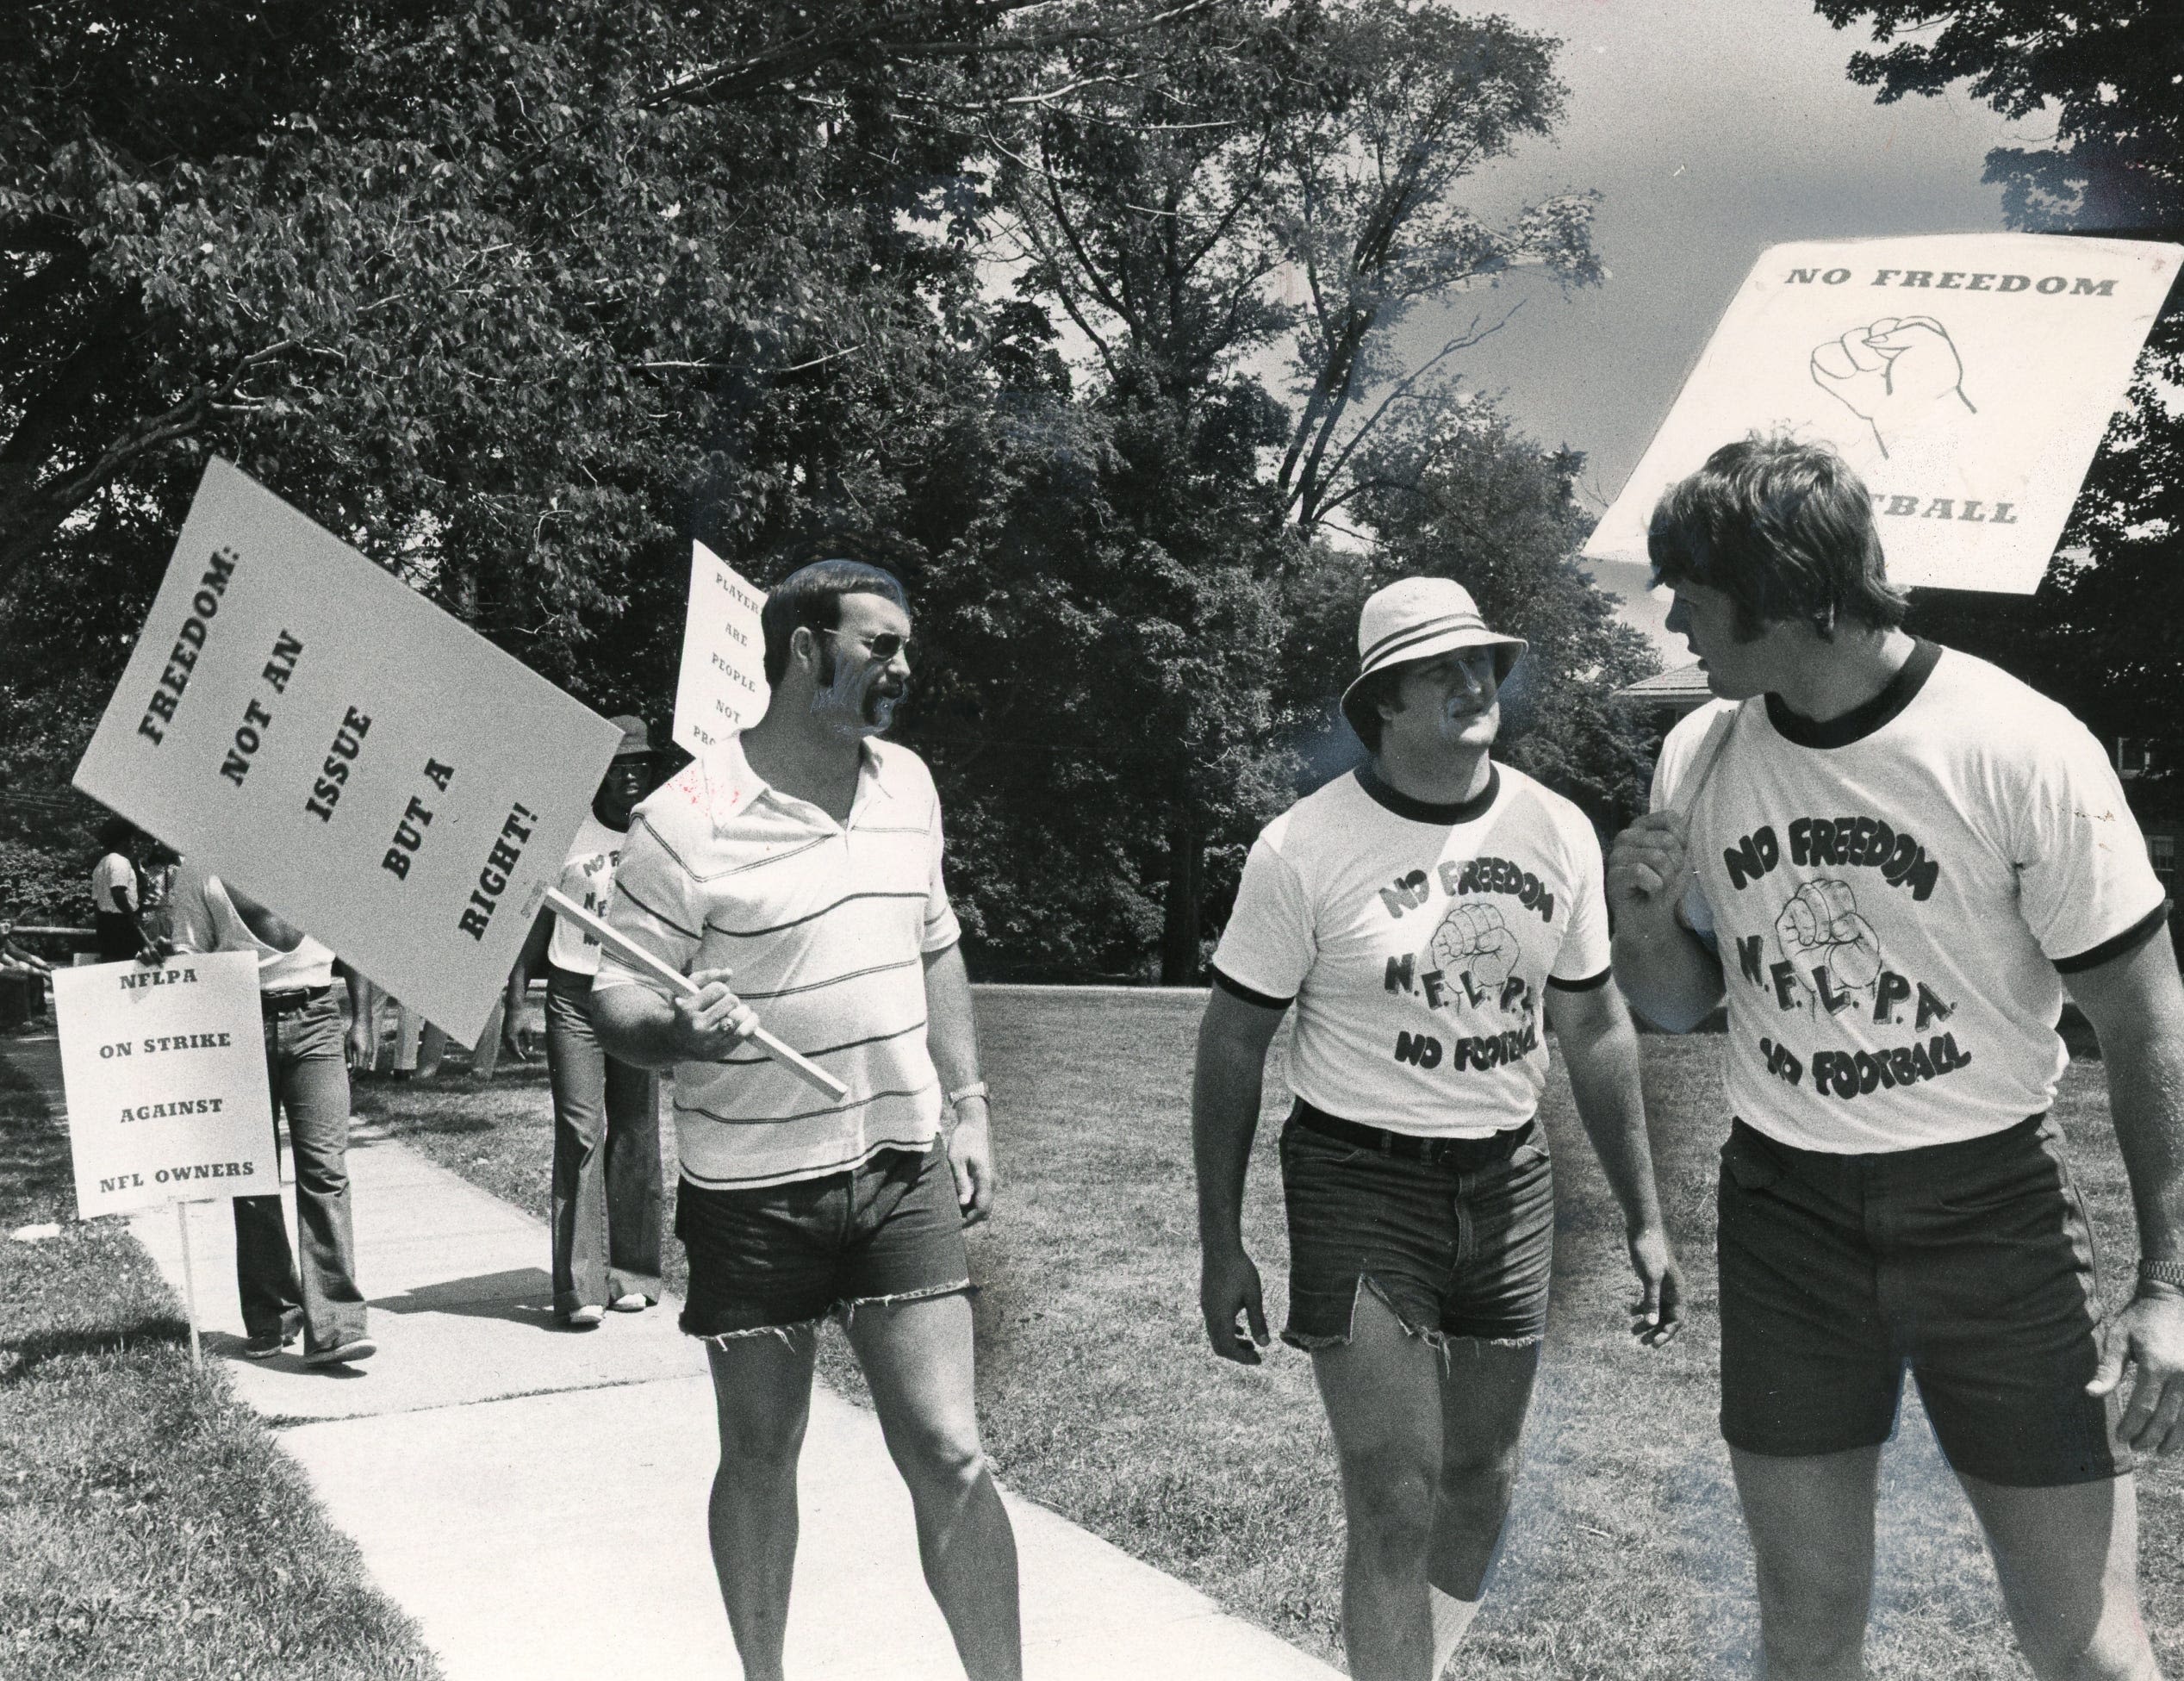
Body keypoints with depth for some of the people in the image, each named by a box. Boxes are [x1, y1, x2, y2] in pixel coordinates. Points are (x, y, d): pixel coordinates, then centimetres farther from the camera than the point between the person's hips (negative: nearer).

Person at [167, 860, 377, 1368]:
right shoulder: (198, 870, 3)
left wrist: (361, 1020, 11)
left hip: (313, 1023, 0)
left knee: (325, 1168, -11)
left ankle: (332, 1326, -13)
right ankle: (271, 1316, 21)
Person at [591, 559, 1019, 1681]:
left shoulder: (906, 784, 7)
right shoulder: (687, 821, -12)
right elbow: (615, 1001, -9)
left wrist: (966, 1105, 14)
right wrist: (680, 1032, -31)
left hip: (902, 1173, 4)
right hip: (753, 1193, -3)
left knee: (947, 1456, -2)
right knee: (760, 1456, 12)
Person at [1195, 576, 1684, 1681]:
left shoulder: (1557, 832, 2)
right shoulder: (1305, 848, -11)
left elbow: (1593, 1027, 10)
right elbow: (1233, 1042, -5)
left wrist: (1644, 1218, 8)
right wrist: (1220, 1246, -6)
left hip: (1508, 1182, 5)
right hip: (1360, 1185, -4)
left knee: (1480, 1483, 15)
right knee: (1396, 1504, -7)